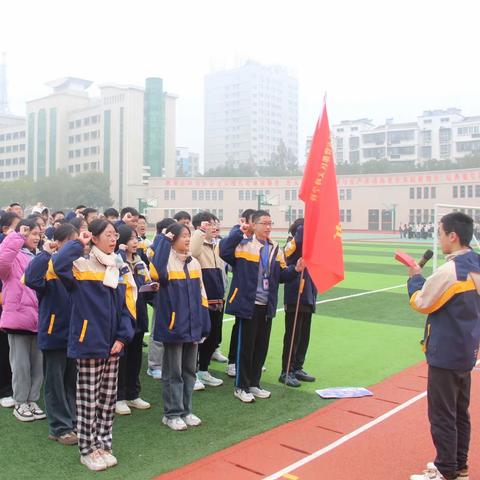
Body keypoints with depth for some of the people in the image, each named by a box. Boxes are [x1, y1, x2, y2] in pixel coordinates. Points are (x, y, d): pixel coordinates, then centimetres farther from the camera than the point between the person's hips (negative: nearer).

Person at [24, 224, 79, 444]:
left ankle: (73, 421, 28)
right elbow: (31, 279, -32)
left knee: (72, 382, 16)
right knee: (55, 383, 7)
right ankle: (60, 428, 16)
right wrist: (45, 253, -28)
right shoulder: (49, 264, -11)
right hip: (54, 333, -5)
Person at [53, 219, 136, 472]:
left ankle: (103, 444, 27)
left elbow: (128, 306, 7)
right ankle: (87, 449, 18)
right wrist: (79, 244, -17)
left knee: (108, 397, 13)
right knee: (88, 399, 4)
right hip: (88, 342, -5)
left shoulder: (122, 269, 8)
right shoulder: (82, 265, -9)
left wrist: (123, 337, -3)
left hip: (112, 343, 6)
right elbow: (59, 264, -32)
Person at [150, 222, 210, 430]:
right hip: (173, 325, -6)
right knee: (173, 372, 5)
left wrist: (204, 326, 7)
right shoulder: (167, 262, -9)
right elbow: (156, 272, -36)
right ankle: (172, 413, 18)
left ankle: (186, 410, 28)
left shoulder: (194, 263, 8)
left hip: (192, 326, 6)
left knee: (189, 370, 14)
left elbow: (201, 297, 10)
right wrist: (163, 241, -25)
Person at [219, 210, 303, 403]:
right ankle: (240, 387, 18)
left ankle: (254, 384, 30)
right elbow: (224, 251, -27)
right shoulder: (243, 244, -9)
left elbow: (281, 275, 13)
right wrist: (239, 232, -23)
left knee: (261, 347, 14)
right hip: (247, 305, -6)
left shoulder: (275, 249, 11)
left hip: (267, 306, 6)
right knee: (245, 346, 3)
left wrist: (295, 269, -5)